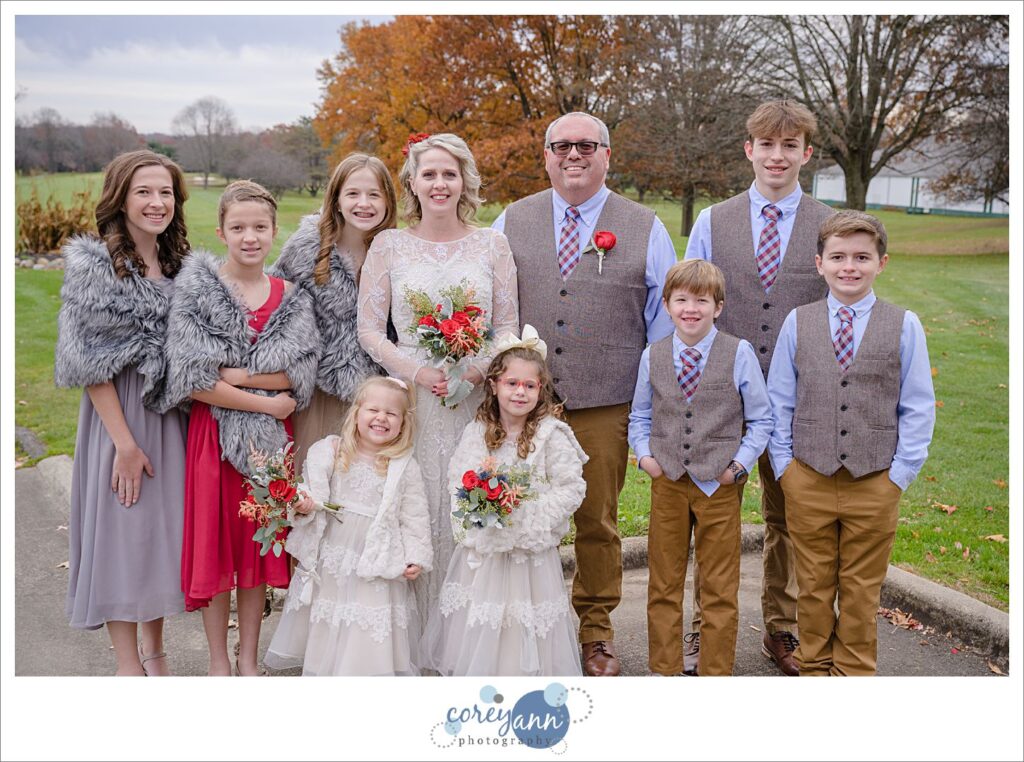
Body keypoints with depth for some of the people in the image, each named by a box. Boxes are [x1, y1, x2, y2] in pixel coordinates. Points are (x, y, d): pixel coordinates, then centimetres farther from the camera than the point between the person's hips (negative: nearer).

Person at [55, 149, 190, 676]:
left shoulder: (181, 266, 6)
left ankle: (154, 651, 30)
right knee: (121, 528, 3)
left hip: (172, 415, 5)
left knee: (166, 526, 12)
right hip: (118, 414, -5)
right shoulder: (92, 265, -10)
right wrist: (125, 442, -15)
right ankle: (128, 665, 17)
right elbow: (88, 363, -13)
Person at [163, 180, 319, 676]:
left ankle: (248, 658, 26)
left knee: (259, 542, 10)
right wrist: (267, 401, -15)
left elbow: (299, 375, -8)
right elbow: (192, 381, -14)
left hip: (271, 436, 2)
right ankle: (218, 661, 23)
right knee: (214, 541, 6)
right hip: (214, 433, -2)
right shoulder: (196, 290, -6)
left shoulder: (291, 298, 3)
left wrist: (232, 374, -18)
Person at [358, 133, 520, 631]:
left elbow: (508, 325, 7)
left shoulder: (491, 244, 8)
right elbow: (369, 329, 3)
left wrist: (477, 368, -12)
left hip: (477, 400, 1)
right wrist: (417, 371, -12)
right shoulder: (389, 245, 5)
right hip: (410, 400, 0)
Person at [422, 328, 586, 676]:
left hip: (530, 553, -3)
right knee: (476, 628, 12)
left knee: (523, 628, 3)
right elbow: (457, 480, 5)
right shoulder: (476, 432, 2)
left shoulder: (552, 435, -10)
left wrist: (530, 516, -18)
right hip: (481, 550, 4)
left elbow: (572, 488, -11)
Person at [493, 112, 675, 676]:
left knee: (597, 523, 10)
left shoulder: (645, 229, 5)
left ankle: (596, 629, 29)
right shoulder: (511, 223, 7)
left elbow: (665, 321, 6)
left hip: (605, 408, 0)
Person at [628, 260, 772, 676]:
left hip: (719, 485, -2)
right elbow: (640, 416, 14)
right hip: (667, 483, 3)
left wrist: (739, 463, -10)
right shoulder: (652, 356, 2)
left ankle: (715, 676, 21)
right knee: (663, 584, 12)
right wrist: (645, 454, -2)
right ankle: (664, 670, 27)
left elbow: (760, 418, 1)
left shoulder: (739, 353, -6)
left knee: (719, 589, 7)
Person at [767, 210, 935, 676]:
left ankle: (853, 671, 27)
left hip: (874, 484, -1)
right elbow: (779, 401, 5)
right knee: (813, 584, 12)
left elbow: (918, 408, 1)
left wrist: (900, 472, -5)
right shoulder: (797, 323, 1)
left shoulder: (904, 326, -2)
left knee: (861, 589, 11)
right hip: (808, 480, 1)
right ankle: (813, 667, 30)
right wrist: (783, 465, 0)